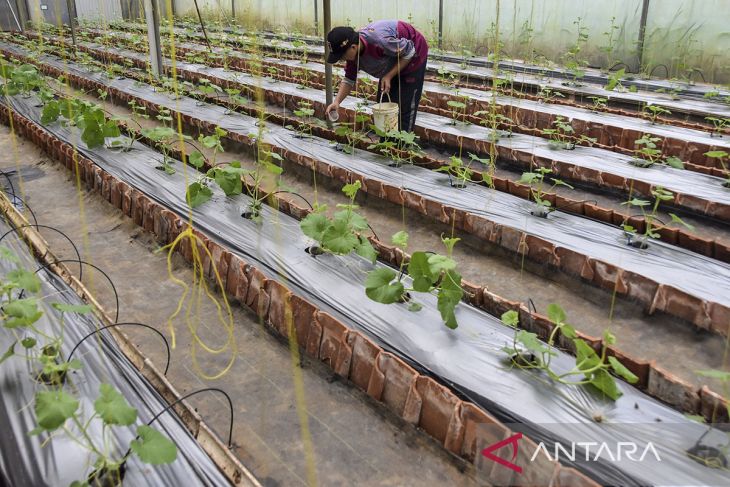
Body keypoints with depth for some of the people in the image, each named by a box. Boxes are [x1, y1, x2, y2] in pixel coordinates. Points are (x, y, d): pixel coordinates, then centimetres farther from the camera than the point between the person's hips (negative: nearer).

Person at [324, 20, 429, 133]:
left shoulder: (379, 41, -40)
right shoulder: (352, 52, -16)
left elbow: (410, 52, -26)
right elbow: (349, 80, -4)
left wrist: (389, 76, -28)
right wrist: (337, 102, -19)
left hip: (414, 57, -7)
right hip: (392, 62, 8)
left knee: (404, 108, -10)